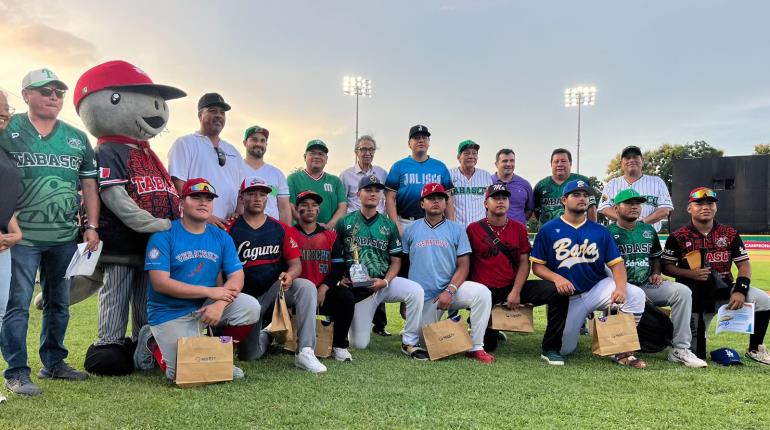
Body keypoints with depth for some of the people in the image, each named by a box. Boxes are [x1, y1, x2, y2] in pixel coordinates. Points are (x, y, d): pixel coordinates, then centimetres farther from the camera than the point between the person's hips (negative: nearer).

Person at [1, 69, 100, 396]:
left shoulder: (77, 139, 11)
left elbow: (89, 185, 14)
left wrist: (91, 227, 6)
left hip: (66, 238, 4)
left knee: (58, 304, 13)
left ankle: (53, 362, 26)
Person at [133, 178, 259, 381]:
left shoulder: (221, 237, 3)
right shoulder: (164, 235, -10)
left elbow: (237, 276, -4)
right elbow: (160, 283, -18)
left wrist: (219, 304, -24)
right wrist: (210, 291, -19)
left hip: (207, 306, 4)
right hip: (170, 314, -4)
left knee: (250, 307, -19)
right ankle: (152, 342, 19)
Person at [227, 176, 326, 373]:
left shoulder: (281, 229, 5)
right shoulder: (231, 230, -3)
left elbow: (295, 263, 0)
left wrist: (290, 275, -24)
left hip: (276, 290, 1)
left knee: (306, 287, -30)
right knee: (250, 355, -6)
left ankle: (305, 352, -29)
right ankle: (265, 334, 33)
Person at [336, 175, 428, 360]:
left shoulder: (388, 225, 5)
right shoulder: (345, 223, 2)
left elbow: (396, 261, 4)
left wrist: (385, 281, -13)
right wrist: (339, 278, -11)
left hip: (384, 283, 1)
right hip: (357, 288, -1)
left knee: (416, 290, -29)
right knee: (359, 344, -3)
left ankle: (409, 343, -15)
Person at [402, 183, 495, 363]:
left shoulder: (457, 230, 4)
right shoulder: (411, 230, 6)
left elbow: (463, 265, -1)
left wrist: (450, 291, -16)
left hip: (451, 289, 0)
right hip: (422, 297, 0)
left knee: (482, 293, -28)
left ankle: (476, 347, -18)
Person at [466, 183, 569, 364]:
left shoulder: (519, 228, 8)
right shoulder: (473, 229, 1)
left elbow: (524, 263, 3)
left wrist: (516, 292, -10)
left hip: (514, 288, 2)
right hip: (486, 291, -2)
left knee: (558, 291, -22)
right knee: (485, 346, -9)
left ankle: (550, 349, -13)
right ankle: (491, 329, 31)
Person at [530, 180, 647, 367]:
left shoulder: (600, 231, 3)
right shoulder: (548, 230, -3)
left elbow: (616, 263, -4)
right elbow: (537, 266, -3)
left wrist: (620, 287, -24)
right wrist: (556, 278, -23)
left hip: (598, 289, 1)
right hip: (567, 297, -1)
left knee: (636, 294, -25)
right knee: (564, 349, -3)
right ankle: (573, 323, 33)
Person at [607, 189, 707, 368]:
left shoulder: (649, 231, 17)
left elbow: (656, 257, 30)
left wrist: (656, 273, 9)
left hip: (647, 285, 6)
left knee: (682, 291, -17)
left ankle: (680, 349, -15)